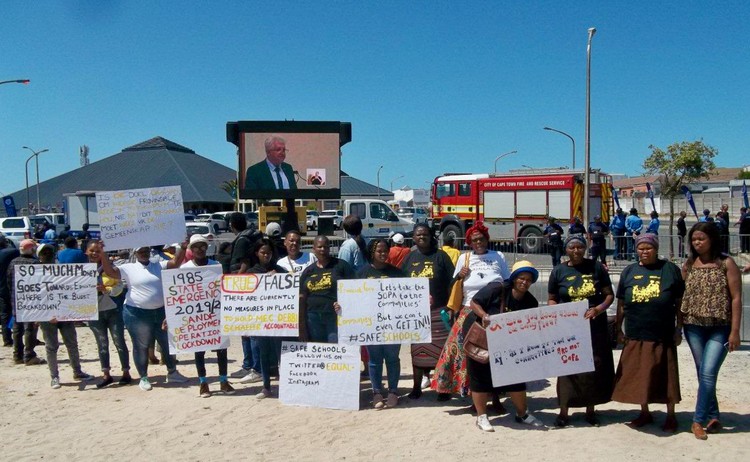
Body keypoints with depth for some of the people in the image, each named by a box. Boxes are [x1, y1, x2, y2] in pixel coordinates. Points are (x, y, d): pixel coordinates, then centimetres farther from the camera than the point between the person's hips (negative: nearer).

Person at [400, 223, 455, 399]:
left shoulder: (440, 256, 0)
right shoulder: (410, 258, 9)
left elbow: (452, 281, -2)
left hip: (439, 311, -3)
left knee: (441, 350, 0)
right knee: (417, 350, 9)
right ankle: (417, 387, 18)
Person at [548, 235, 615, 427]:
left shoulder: (596, 267, 2)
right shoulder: (558, 271, 2)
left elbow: (609, 294, 4)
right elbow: (551, 300, 8)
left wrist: (599, 309, -14)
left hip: (595, 326, 1)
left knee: (594, 367, 7)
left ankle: (590, 410, 23)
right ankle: (564, 411, 13)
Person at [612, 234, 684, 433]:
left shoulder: (670, 269, 0)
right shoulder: (629, 272, 7)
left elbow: (680, 302, 2)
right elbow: (621, 304, 11)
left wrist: (679, 329, 0)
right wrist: (619, 330, 9)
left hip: (663, 336, -3)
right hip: (635, 336, 3)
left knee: (665, 376, 7)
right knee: (638, 376, 10)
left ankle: (671, 416, 23)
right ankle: (645, 413, 28)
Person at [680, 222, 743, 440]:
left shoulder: (726, 263, -4)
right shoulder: (689, 265, 6)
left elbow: (736, 298, -6)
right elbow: (682, 297, 10)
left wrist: (735, 331, -10)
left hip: (720, 328, -4)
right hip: (694, 327, 4)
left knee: (708, 374, -10)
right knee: (703, 375, 9)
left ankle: (698, 420, 0)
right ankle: (714, 417, 21)